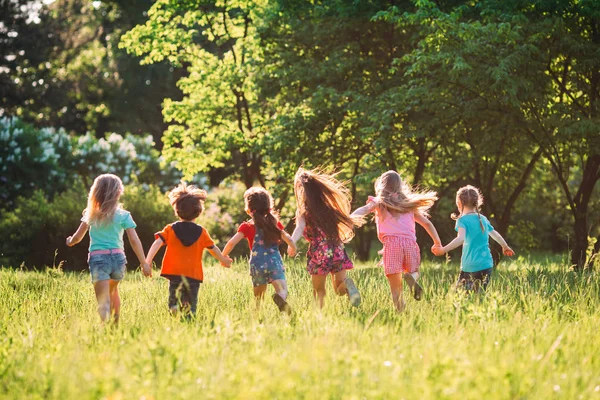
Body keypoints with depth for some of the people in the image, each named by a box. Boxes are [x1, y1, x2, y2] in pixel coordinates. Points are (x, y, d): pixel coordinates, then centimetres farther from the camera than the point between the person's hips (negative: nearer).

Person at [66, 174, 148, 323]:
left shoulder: (91, 214, 7)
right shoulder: (123, 215, 1)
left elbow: (77, 237, 13)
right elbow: (134, 240, -4)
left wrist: (70, 241, 36)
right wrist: (144, 263, 1)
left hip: (98, 259, -1)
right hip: (118, 257, 1)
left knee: (104, 300, -10)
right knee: (113, 291, 28)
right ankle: (116, 324, 26)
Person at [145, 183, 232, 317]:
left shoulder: (170, 229, 5)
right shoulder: (201, 232, 7)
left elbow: (157, 243, -8)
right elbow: (213, 248, 17)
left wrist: (148, 260, -15)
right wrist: (223, 260, 35)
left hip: (175, 274, 0)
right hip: (194, 275, 1)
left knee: (174, 302, 4)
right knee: (190, 306, 8)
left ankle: (174, 307, -27)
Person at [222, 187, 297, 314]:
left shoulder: (247, 226, 5)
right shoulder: (275, 222, 11)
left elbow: (232, 243, -5)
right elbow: (288, 239, 14)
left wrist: (223, 257, 10)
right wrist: (293, 248, 36)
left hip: (257, 265, 0)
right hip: (275, 262, 0)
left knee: (258, 297, 10)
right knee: (282, 290, -12)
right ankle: (280, 297, -45)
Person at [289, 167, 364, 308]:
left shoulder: (303, 210, -2)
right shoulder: (328, 206, 12)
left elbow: (300, 227, -22)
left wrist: (292, 242, -38)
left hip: (318, 253, -3)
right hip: (337, 250, 3)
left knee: (318, 290, 11)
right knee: (339, 288, 8)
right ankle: (347, 284, -25)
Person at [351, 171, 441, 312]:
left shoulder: (379, 202, 17)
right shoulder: (409, 204, 25)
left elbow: (365, 209, -4)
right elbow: (427, 223, 25)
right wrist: (437, 243, 33)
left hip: (391, 243, -2)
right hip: (410, 242, 2)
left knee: (396, 288, 1)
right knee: (413, 272, 24)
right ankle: (410, 277, -11)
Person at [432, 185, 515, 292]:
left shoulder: (463, 220, -6)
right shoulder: (483, 219, 13)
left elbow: (460, 239, -24)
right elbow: (495, 235, 28)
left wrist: (444, 250, -32)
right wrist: (505, 247, 46)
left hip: (469, 267, -6)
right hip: (486, 265, 6)